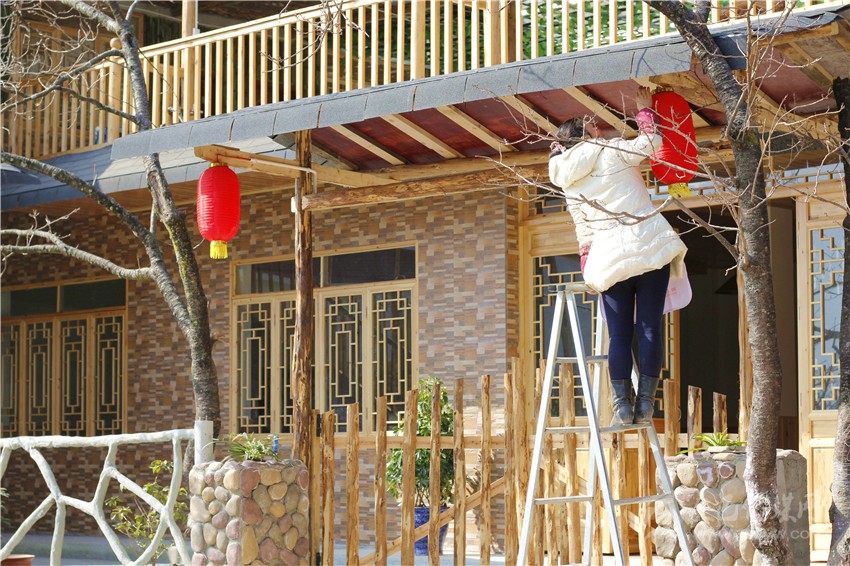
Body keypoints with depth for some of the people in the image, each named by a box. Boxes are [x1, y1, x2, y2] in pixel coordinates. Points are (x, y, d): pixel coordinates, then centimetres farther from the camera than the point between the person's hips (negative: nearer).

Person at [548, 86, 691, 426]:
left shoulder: (568, 181, 14)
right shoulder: (610, 152, 2)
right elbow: (651, 141, 4)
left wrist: (588, 263, 25)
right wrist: (644, 109, 18)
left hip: (610, 258, 3)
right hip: (649, 244, -3)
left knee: (619, 334, 5)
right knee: (649, 329, -1)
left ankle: (622, 405, 0)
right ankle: (645, 405, -2)